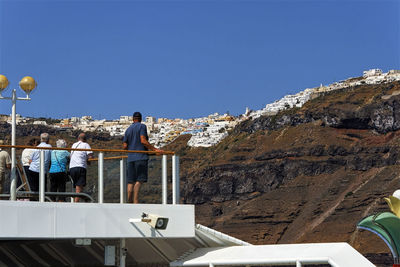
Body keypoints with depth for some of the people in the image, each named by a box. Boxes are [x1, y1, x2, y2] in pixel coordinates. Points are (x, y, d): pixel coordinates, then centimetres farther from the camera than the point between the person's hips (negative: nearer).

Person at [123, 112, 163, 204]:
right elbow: (143, 141, -13)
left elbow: (125, 146, 12)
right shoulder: (142, 126, 0)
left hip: (131, 158, 6)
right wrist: (154, 149, -12)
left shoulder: (128, 130, 17)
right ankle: (135, 202, -18)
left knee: (131, 181, 6)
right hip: (141, 157, -6)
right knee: (139, 180, -9)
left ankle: (130, 201, 2)